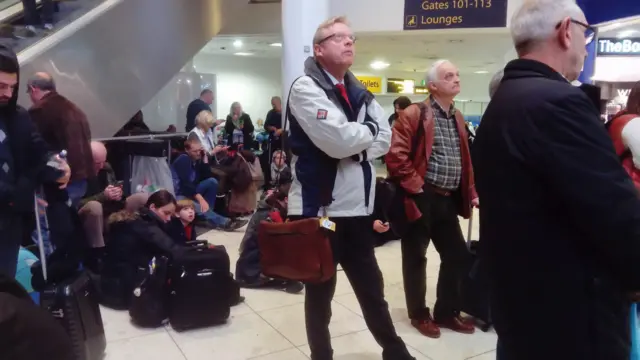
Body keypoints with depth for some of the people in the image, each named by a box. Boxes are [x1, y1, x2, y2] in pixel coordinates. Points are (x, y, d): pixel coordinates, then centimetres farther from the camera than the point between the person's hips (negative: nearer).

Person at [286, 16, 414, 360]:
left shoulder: (359, 93, 12)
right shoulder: (306, 88, -10)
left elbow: (384, 139, 5)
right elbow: (338, 141, -23)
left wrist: (354, 147, -11)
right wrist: (367, 131, -4)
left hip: (357, 207, 6)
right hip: (317, 208, -6)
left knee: (371, 285, 19)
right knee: (320, 290, 11)